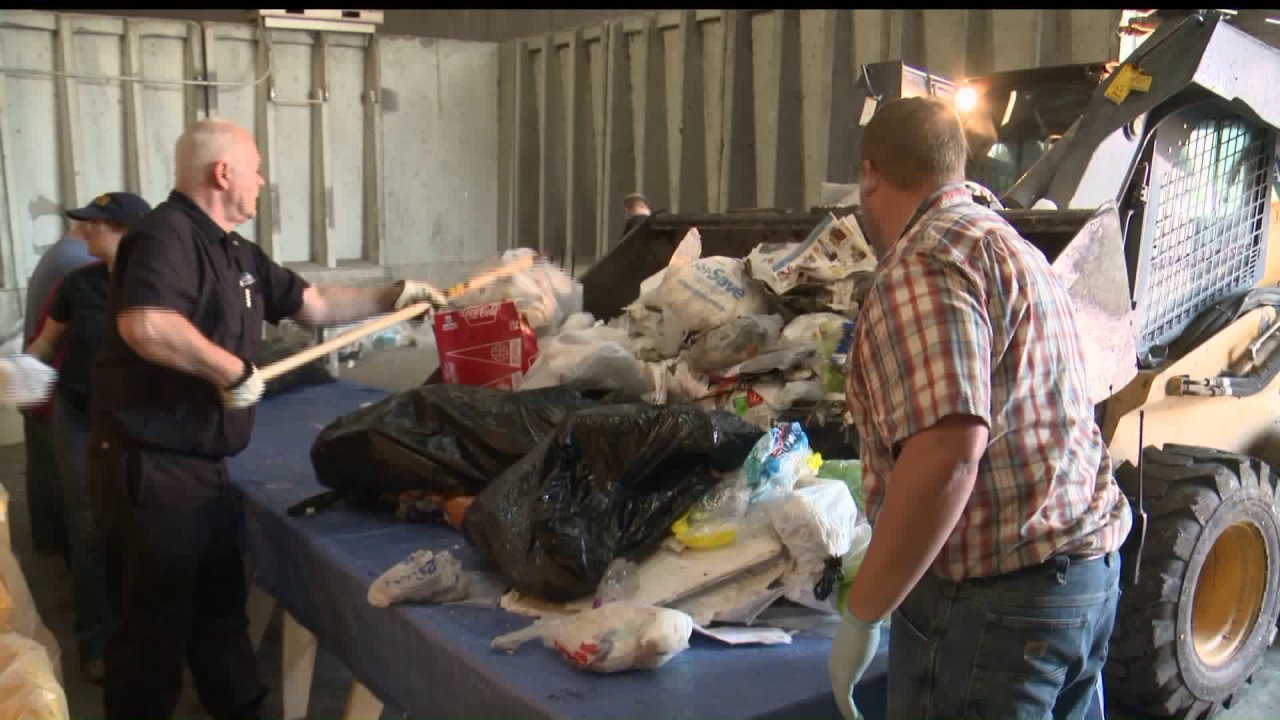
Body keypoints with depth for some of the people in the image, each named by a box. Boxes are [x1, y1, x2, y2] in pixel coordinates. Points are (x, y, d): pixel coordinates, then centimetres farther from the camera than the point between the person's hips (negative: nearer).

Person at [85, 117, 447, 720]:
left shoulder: (235, 252, 13)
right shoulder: (166, 234, -18)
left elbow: (314, 305, 21)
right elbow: (145, 326, -36)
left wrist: (396, 295, 19)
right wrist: (233, 370, -24)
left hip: (202, 463, 10)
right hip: (151, 466, -10)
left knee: (221, 607, 22)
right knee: (154, 628, 4)